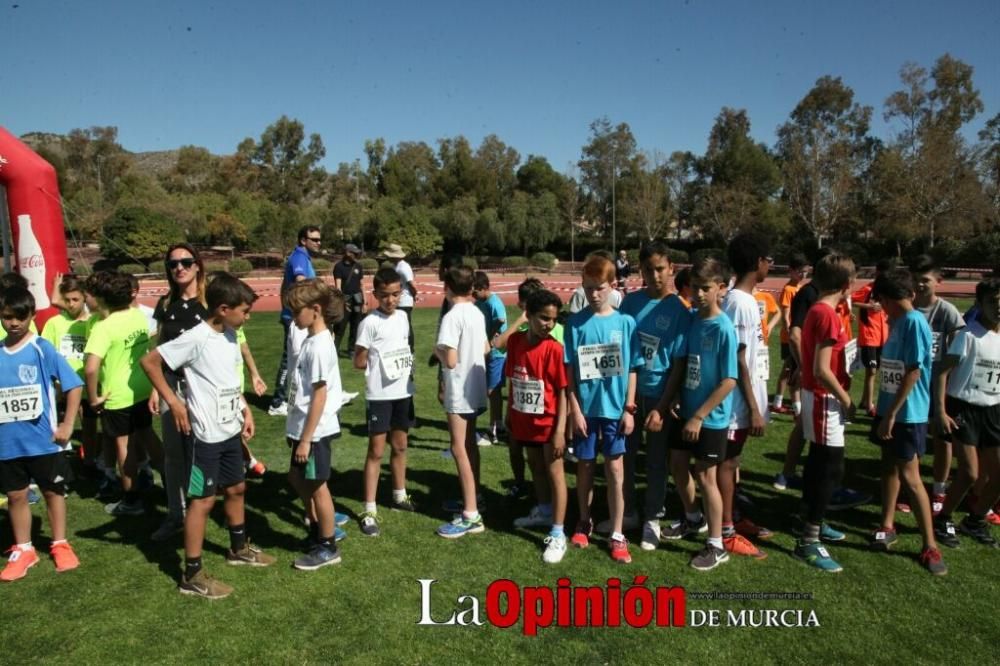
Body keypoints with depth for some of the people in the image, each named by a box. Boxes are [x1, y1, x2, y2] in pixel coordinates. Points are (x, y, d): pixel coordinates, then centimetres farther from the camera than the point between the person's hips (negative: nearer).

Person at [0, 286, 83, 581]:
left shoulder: (42, 349, -9)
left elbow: (74, 385, -8)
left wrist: (67, 425, -10)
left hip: (43, 440, -3)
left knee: (53, 491, 11)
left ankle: (60, 545, 27)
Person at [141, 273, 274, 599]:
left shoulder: (230, 335, 4)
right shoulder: (196, 338, -20)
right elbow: (150, 361, -16)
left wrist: (246, 410, 10)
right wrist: (173, 402, -15)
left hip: (231, 430, 8)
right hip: (206, 434, -8)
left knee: (236, 488, 20)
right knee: (203, 500, 0)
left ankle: (239, 548, 41)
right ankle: (192, 575, 13)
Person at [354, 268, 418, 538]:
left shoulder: (402, 317, 5)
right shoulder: (370, 323, -13)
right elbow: (359, 362, -10)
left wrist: (409, 367, 2)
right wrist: (383, 366, -13)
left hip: (403, 392, 6)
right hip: (379, 395, -6)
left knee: (400, 446, 18)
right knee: (376, 451, -1)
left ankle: (399, 496, 35)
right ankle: (369, 511, 6)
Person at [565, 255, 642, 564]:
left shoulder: (625, 322, -3)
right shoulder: (576, 323, -3)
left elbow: (632, 369, 1)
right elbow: (568, 370, -3)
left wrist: (630, 408, -3)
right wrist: (575, 409, -7)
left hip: (615, 407, 0)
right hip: (585, 406, 1)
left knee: (615, 469, 5)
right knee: (585, 465, 13)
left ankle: (617, 535, 15)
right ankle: (584, 521, 33)